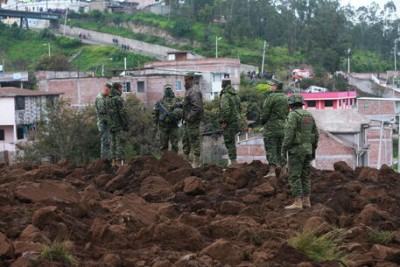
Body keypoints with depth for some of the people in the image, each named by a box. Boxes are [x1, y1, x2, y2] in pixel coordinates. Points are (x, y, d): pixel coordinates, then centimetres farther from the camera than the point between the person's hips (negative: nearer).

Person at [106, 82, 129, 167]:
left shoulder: (108, 99, 12)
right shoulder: (118, 98, -13)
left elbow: (108, 112, 15)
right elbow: (123, 112, -17)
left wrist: (110, 125, 17)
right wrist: (126, 125, -12)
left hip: (112, 125, 8)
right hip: (120, 125, -8)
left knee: (114, 143, 12)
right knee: (120, 144, -7)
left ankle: (114, 161, 12)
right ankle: (119, 163, -9)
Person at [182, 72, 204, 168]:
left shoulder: (194, 91, -18)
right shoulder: (189, 90, 16)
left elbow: (197, 107, -25)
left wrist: (190, 117, -22)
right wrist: (186, 117, 17)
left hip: (193, 120, -11)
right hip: (188, 120, 11)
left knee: (194, 140, -5)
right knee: (185, 139, 15)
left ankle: (196, 162, -1)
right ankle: (185, 159, 22)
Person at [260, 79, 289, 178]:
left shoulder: (271, 97, -13)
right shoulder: (286, 98, 10)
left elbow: (265, 112, -13)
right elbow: (288, 112, 12)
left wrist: (262, 122, 3)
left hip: (272, 127, -7)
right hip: (283, 127, 7)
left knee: (271, 149, -5)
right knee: (281, 149, 14)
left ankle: (272, 171, -11)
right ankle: (283, 169, 15)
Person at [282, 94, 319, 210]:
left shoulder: (293, 115, -12)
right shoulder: (309, 115, 11)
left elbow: (289, 134, -21)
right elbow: (315, 134, 14)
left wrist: (284, 149, -16)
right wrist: (313, 150, 21)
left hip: (296, 150, -8)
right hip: (307, 149, 8)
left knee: (294, 177, -5)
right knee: (304, 176, 13)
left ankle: (297, 203, -8)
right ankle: (306, 201, 14)